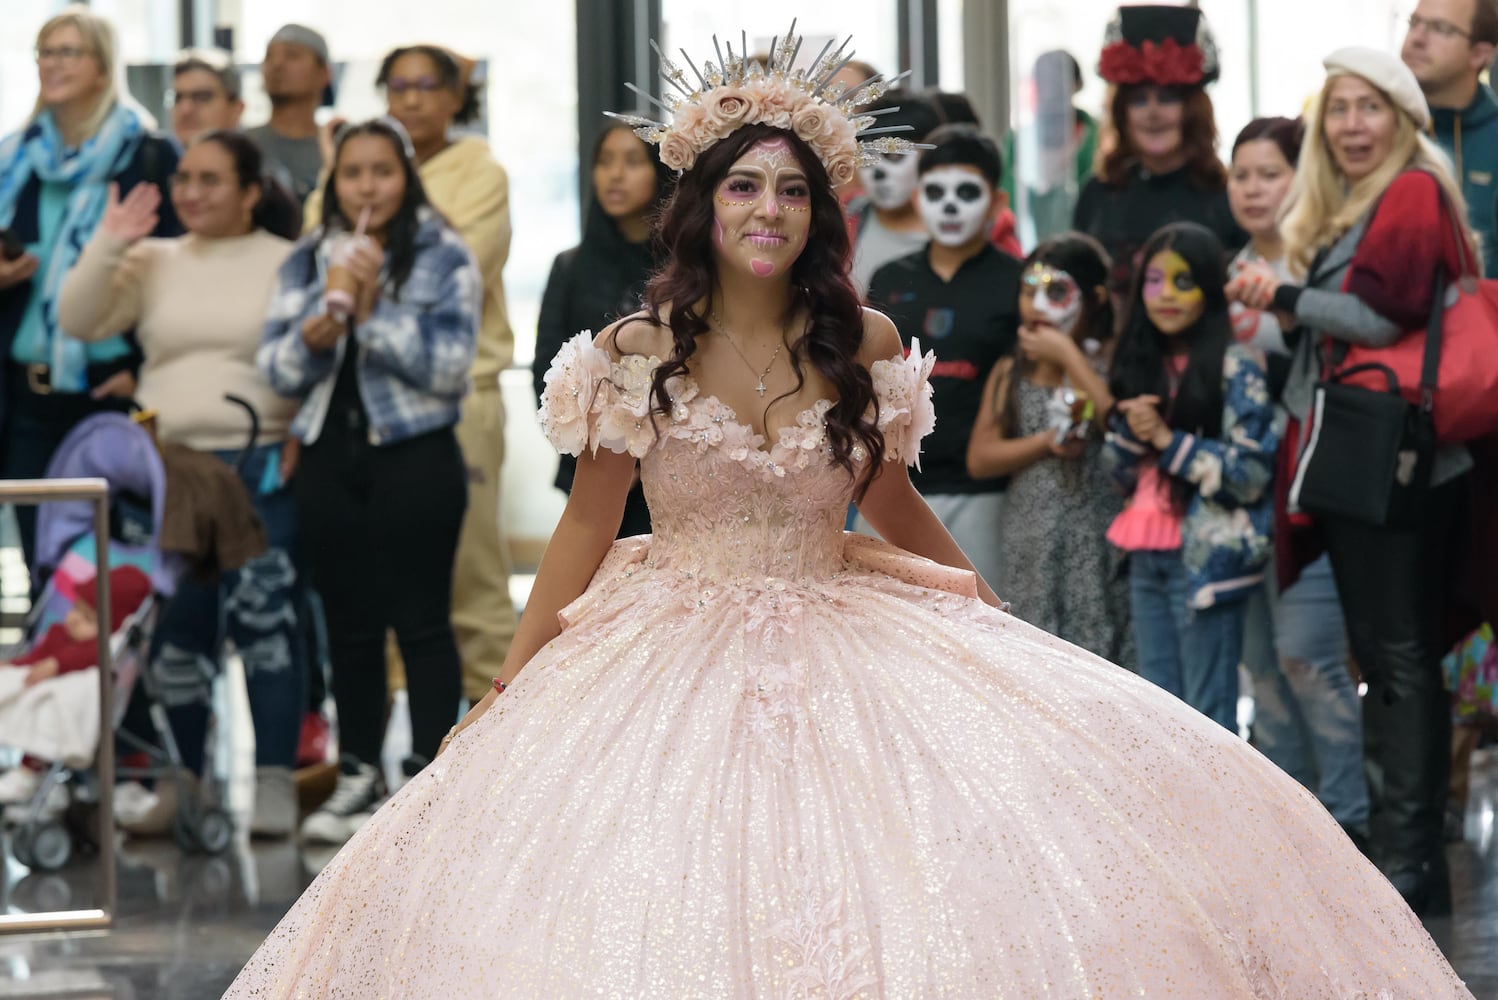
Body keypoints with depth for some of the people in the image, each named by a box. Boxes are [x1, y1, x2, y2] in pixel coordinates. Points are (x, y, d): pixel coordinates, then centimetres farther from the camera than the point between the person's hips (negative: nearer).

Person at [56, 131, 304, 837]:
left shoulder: (288, 263, 3)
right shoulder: (153, 262, 12)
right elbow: (79, 321, 3)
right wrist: (107, 247, -7)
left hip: (262, 467, -3)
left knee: (264, 621, -6)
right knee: (171, 631, 5)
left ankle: (274, 782, -1)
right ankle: (181, 778, 14)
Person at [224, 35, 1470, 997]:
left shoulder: (864, 344, 1)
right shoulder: (638, 352, -5)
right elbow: (584, 529, 2)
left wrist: (1015, 633, 18)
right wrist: (510, 691, 1)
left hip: (841, 647, 2)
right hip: (679, 655, -2)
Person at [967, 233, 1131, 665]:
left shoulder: (1112, 361, -3)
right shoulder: (1011, 372, 10)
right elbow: (979, 458, 4)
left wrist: (1069, 357, -14)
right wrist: (1045, 443, -12)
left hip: (1099, 545, -4)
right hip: (1031, 553, 4)